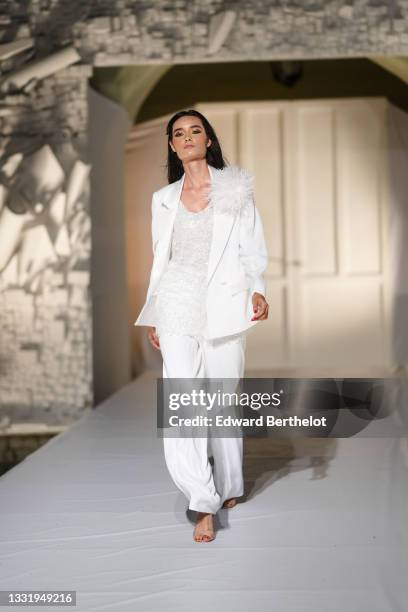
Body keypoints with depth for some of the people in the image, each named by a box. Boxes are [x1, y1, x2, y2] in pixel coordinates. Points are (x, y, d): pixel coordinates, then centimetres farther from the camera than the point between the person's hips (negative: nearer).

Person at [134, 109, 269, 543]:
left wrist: (257, 290, -15)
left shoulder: (235, 189, 6)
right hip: (178, 308, 2)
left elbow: (252, 249, 2)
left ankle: (229, 487, 23)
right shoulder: (163, 198, 15)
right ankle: (204, 503, -11)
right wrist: (152, 317, 17)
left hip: (224, 306, -1)